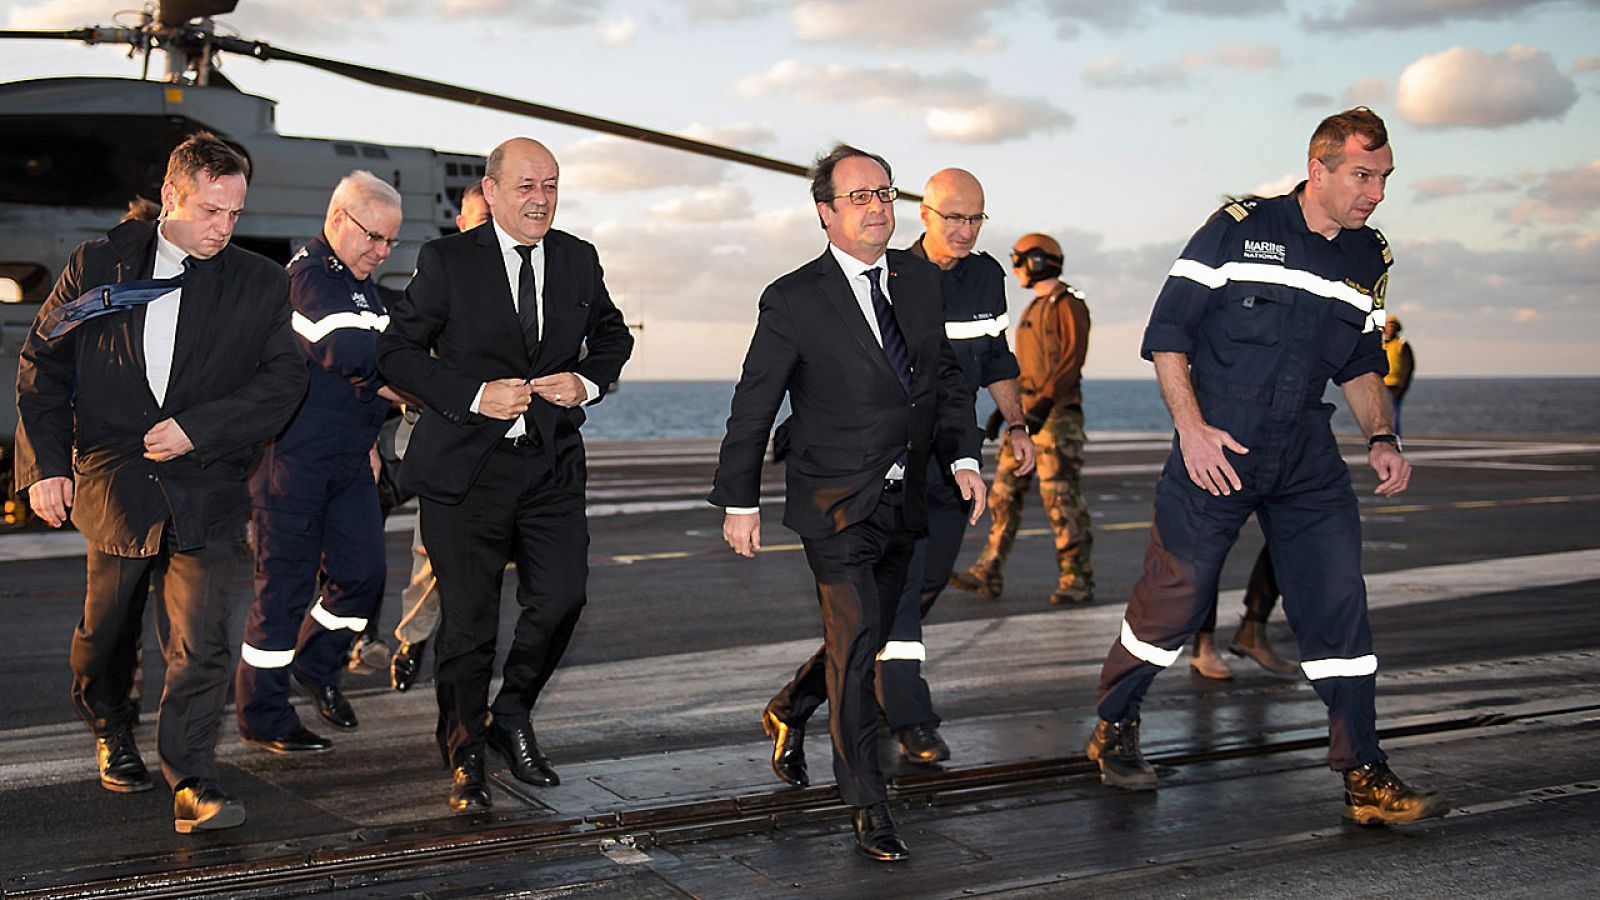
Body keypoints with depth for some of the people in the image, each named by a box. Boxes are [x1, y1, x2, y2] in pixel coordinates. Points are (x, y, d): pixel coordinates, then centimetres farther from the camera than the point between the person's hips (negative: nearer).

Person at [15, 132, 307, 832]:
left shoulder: (260, 284, 5)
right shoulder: (98, 264, 5)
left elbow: (284, 380, 0)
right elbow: (43, 365, 8)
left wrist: (196, 429, -10)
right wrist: (46, 461, -1)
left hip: (208, 488, -1)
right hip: (115, 479, 1)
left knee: (199, 640, -10)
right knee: (106, 626, 15)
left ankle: (191, 784, -4)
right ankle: (110, 728, 42)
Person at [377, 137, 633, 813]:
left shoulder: (579, 261, 7)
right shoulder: (448, 261, -4)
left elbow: (613, 336, 21)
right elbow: (396, 351, -3)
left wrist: (587, 382, 0)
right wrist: (474, 396, -15)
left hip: (552, 462, 3)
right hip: (465, 466, -3)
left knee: (561, 598, -6)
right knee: (468, 621, 2)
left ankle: (511, 718, 22)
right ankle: (464, 762, 19)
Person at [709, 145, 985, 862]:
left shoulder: (922, 280, 6)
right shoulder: (794, 301, -10)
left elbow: (948, 377, 14)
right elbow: (752, 408, -5)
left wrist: (963, 455, 1)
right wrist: (739, 502, -3)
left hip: (903, 502, 6)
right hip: (835, 506, -6)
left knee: (863, 640, 16)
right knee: (856, 642, -11)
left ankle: (789, 712, 45)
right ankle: (868, 806, -1)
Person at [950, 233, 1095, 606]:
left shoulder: (1067, 304, -9)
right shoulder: (1035, 308, 20)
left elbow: (1072, 359, -19)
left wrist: (1044, 404, -27)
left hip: (1056, 413, -9)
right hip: (1027, 412, 10)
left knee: (1060, 496, -9)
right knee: (1005, 490, 4)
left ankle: (1078, 581, -1)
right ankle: (989, 574, 4)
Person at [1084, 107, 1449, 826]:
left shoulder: (1370, 260, 10)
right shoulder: (1239, 229, -6)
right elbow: (1167, 332, -5)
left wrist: (1379, 437, 6)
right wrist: (1191, 427, -14)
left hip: (1308, 458, 5)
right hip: (1216, 448, -4)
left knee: (1339, 605, -1)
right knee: (1174, 598, 0)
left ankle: (1365, 779, 5)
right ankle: (1114, 729, 23)